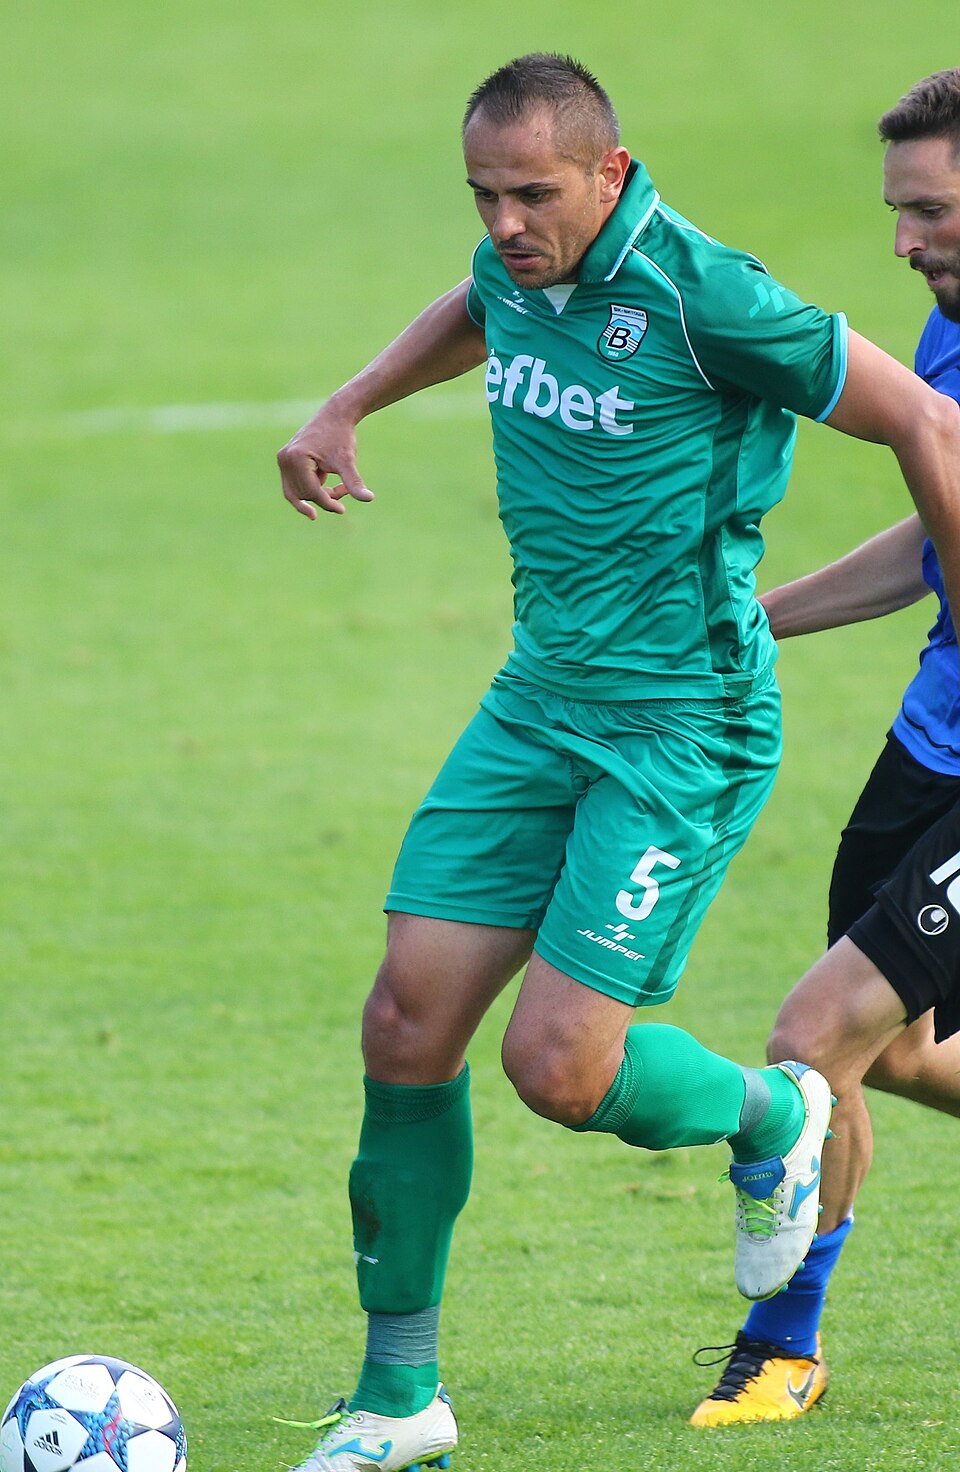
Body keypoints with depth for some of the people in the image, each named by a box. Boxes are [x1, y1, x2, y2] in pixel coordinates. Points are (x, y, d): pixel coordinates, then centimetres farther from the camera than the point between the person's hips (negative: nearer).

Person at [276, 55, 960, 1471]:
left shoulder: (703, 294, -20)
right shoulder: (517, 265, 3)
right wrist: (345, 408, 22)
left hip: (684, 726, -7)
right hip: (538, 701, 7)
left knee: (559, 1065, -14)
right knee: (409, 1023, -1)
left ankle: (771, 1118, 20)